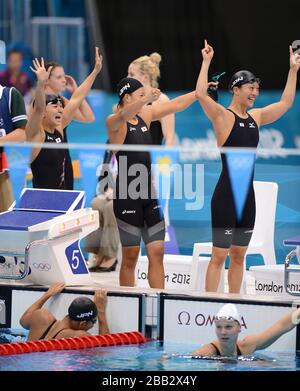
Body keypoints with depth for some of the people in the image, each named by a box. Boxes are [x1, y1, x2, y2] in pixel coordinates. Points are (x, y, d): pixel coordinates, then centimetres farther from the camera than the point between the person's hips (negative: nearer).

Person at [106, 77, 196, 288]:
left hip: (149, 194, 7)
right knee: (131, 256, 1)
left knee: (157, 253, 3)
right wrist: (146, 99, -52)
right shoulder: (115, 123, -12)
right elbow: (124, 115, -35)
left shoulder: (145, 115, 9)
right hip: (128, 196, -7)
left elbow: (175, 105, 17)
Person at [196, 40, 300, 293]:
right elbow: (201, 94, -24)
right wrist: (207, 61, -21)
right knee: (219, 256, -6)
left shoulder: (256, 117, 12)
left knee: (239, 256, 12)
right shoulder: (223, 116, -8)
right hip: (226, 194, -7)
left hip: (247, 194, 7)